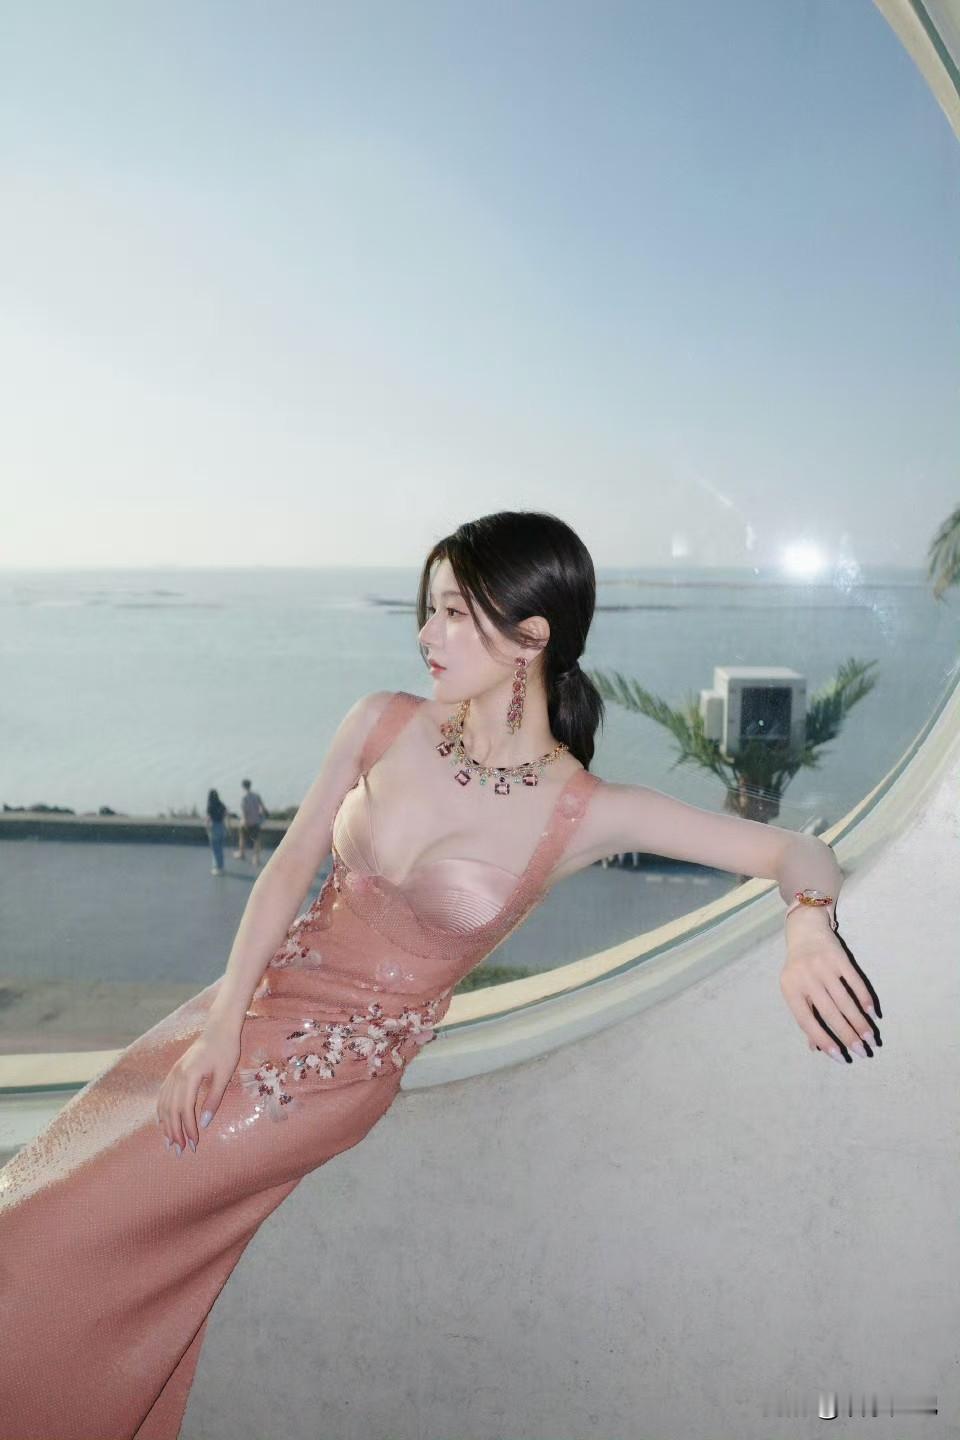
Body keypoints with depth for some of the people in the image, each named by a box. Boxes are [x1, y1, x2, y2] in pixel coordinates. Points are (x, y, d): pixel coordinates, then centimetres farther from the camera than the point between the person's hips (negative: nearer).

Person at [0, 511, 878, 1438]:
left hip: (344, 1065, -4)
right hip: (265, 995, 5)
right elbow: (290, 866, -3)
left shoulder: (586, 813, -18)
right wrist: (221, 1020, -8)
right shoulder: (384, 722, -9)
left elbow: (799, 853, -15)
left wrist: (808, 923, -37)